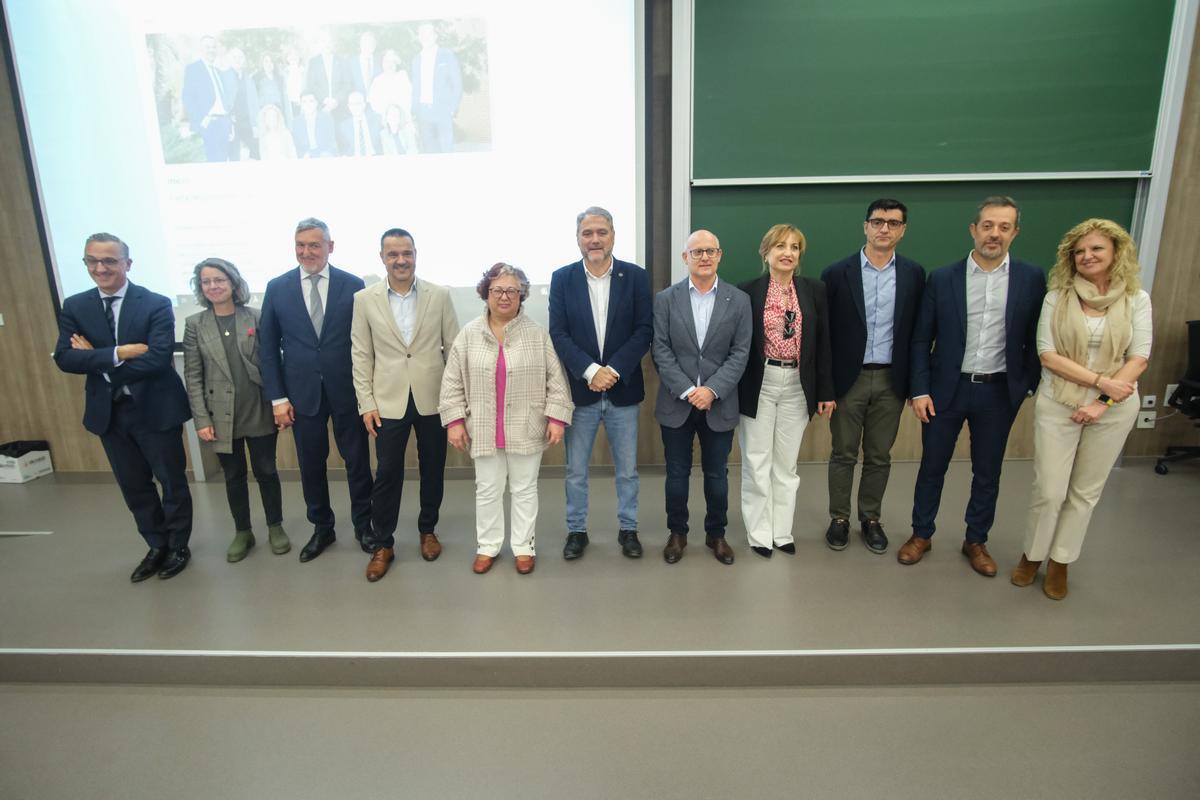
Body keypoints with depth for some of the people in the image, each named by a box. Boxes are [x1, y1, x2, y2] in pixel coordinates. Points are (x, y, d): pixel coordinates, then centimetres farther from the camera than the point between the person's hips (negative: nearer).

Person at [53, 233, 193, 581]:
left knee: (172, 481, 10)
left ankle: (178, 546, 29)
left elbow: (157, 360, -22)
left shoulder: (156, 304, -11)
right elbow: (64, 358, -9)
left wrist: (96, 360, -14)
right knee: (133, 485, 16)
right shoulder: (74, 307, 2)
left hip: (155, 409, -4)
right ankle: (157, 546, 34)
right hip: (108, 412, 5)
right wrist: (118, 353, -22)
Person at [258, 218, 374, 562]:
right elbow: (268, 347, 4)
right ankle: (322, 528, 30)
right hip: (302, 394, 2)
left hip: (347, 392, -1)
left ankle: (363, 524, 27)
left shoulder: (353, 285, -3)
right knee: (311, 465, 12)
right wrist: (278, 398, -1)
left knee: (357, 461, 9)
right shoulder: (277, 288, 2)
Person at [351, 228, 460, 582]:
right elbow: (361, 355, 1)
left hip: (433, 400, 1)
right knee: (387, 474, 5)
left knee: (433, 470, 12)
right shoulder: (364, 299, -1)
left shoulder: (439, 295, -1)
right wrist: (366, 403, -4)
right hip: (388, 402, 0)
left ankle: (428, 530, 33)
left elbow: (454, 348, 1)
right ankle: (382, 544, 21)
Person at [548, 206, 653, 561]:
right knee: (575, 471, 11)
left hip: (623, 389, 0)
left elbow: (645, 330, -5)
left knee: (627, 469, 12)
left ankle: (628, 529, 30)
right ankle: (576, 530, 28)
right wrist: (591, 371, -18)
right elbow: (558, 334, -5)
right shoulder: (562, 278, 0)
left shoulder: (635, 276, 0)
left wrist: (613, 370, -16)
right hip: (579, 389, 0)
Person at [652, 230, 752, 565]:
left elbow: (740, 353, -3)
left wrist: (712, 390, -14)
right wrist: (687, 391, -14)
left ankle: (716, 533, 30)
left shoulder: (739, 300, 2)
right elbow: (660, 351, -5)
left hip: (719, 404, 1)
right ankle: (677, 533, 27)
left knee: (717, 474, 12)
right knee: (677, 473, 10)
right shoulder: (665, 299, 1)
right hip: (676, 403, 0)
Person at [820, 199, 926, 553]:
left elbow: (918, 330, 6)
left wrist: (916, 382, 2)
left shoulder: (914, 274, 3)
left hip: (891, 379, 2)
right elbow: (823, 332, -3)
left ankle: (870, 518, 27)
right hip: (848, 377, -2)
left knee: (879, 456, 12)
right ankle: (839, 518, 24)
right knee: (843, 454, 9)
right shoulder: (837, 273, -5)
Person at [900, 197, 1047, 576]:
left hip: (999, 392, 1)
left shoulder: (1031, 279, -2)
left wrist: (1028, 386, -2)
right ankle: (921, 534, 27)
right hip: (947, 388, -1)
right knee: (932, 466, 10)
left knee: (987, 473, 12)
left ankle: (976, 541, 30)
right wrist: (920, 390, -6)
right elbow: (921, 339, -2)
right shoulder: (942, 278, -4)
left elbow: (1035, 340, 4)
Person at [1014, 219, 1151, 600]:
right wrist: (1101, 380, -15)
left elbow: (1139, 358, -4)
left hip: (1113, 409, 1)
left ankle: (1059, 562, 26)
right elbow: (1048, 355, -8)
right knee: (1049, 491, -1)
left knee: (1086, 492, 10)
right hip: (1058, 405, -1)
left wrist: (1102, 403, -13)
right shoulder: (1057, 298, -3)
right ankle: (1032, 554, 22)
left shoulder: (1137, 299, 1)